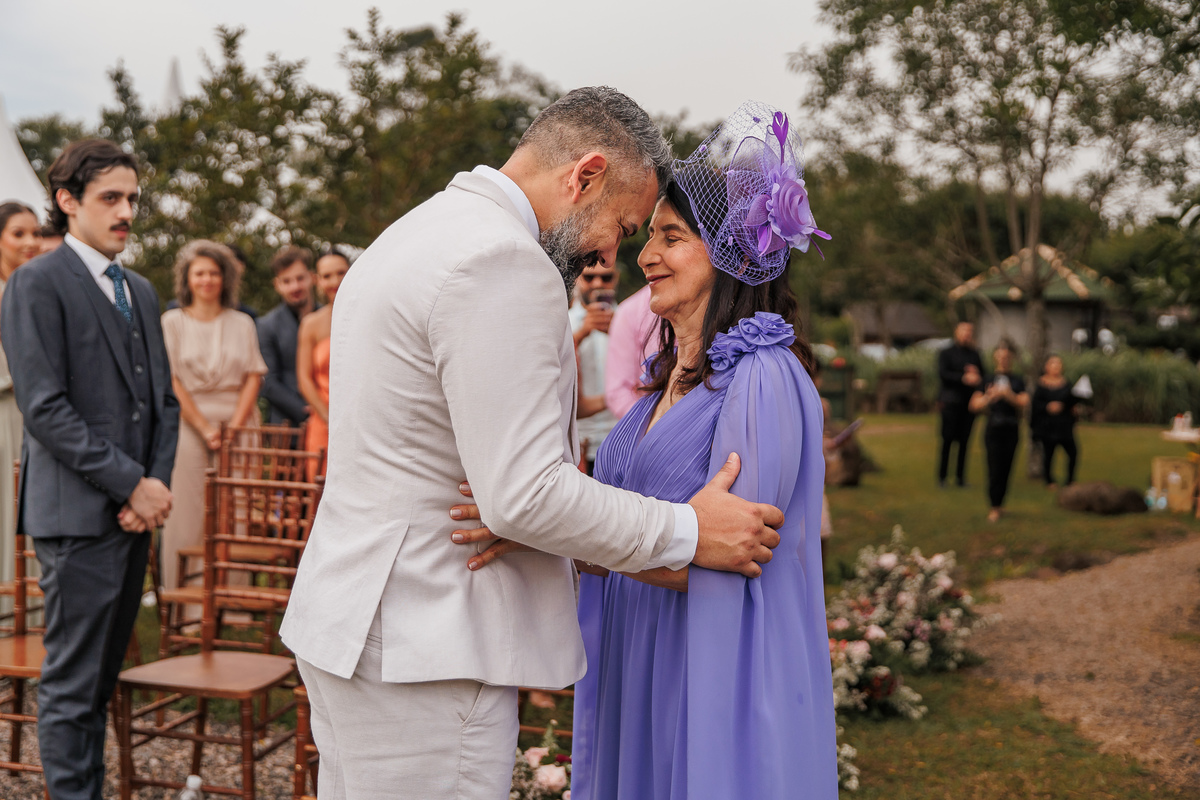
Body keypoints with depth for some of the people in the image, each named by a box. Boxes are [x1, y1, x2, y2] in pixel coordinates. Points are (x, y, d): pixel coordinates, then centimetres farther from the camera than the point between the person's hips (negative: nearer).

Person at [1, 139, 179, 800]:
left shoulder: (140, 291, 17)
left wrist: (157, 484, 1)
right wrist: (133, 484, -14)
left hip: (135, 515, 7)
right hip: (79, 514, -7)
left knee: (104, 675, 14)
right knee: (72, 685, 0)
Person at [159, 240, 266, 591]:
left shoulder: (242, 323, 13)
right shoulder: (172, 321, 7)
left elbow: (254, 377, 5)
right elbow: (171, 381, -1)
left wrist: (234, 427, -8)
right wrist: (205, 428, -9)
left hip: (237, 423, 2)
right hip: (189, 426, -1)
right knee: (189, 513, -4)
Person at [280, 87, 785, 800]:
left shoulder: (412, 236, 16)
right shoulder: (504, 265, -18)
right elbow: (523, 495, -22)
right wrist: (689, 532, -13)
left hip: (353, 616, 11)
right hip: (420, 652, -10)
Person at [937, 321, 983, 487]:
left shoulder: (975, 354, 17)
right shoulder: (946, 353, 5)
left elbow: (984, 375, 15)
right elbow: (943, 374, -9)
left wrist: (977, 378, -9)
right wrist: (963, 378, -19)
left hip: (969, 402, 4)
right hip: (951, 401, -4)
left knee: (965, 440, 1)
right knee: (948, 438, -6)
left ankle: (960, 476, 8)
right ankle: (941, 476, 1)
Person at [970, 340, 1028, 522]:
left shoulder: (1018, 381, 8)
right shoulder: (988, 380, 7)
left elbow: (1024, 403, -2)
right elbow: (975, 405, 3)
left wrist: (1009, 395, -16)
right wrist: (990, 396, -13)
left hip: (1012, 429, 1)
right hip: (993, 427, -1)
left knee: (1006, 468, 3)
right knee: (995, 468, -6)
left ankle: (999, 504, 15)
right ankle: (995, 507, -2)